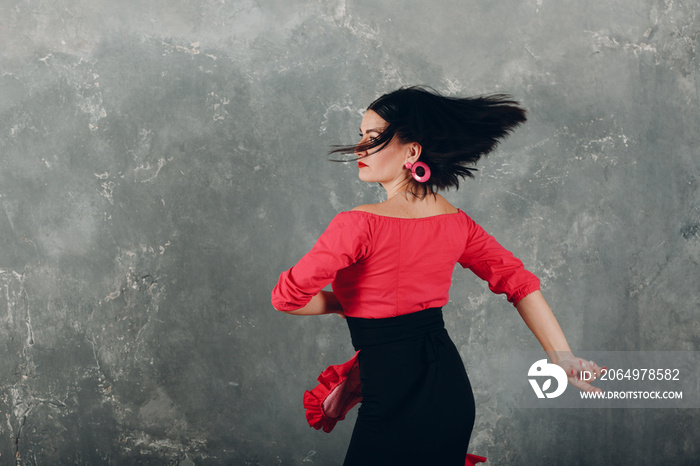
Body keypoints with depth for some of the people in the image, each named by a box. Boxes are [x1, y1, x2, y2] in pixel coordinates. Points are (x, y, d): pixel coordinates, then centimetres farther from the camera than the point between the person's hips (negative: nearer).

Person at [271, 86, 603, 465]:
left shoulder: (360, 225, -19)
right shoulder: (454, 222, 1)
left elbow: (286, 298, -15)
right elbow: (520, 282, 6)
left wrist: (342, 302, 4)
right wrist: (563, 358, 10)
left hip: (394, 401, -7)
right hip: (453, 393, 7)